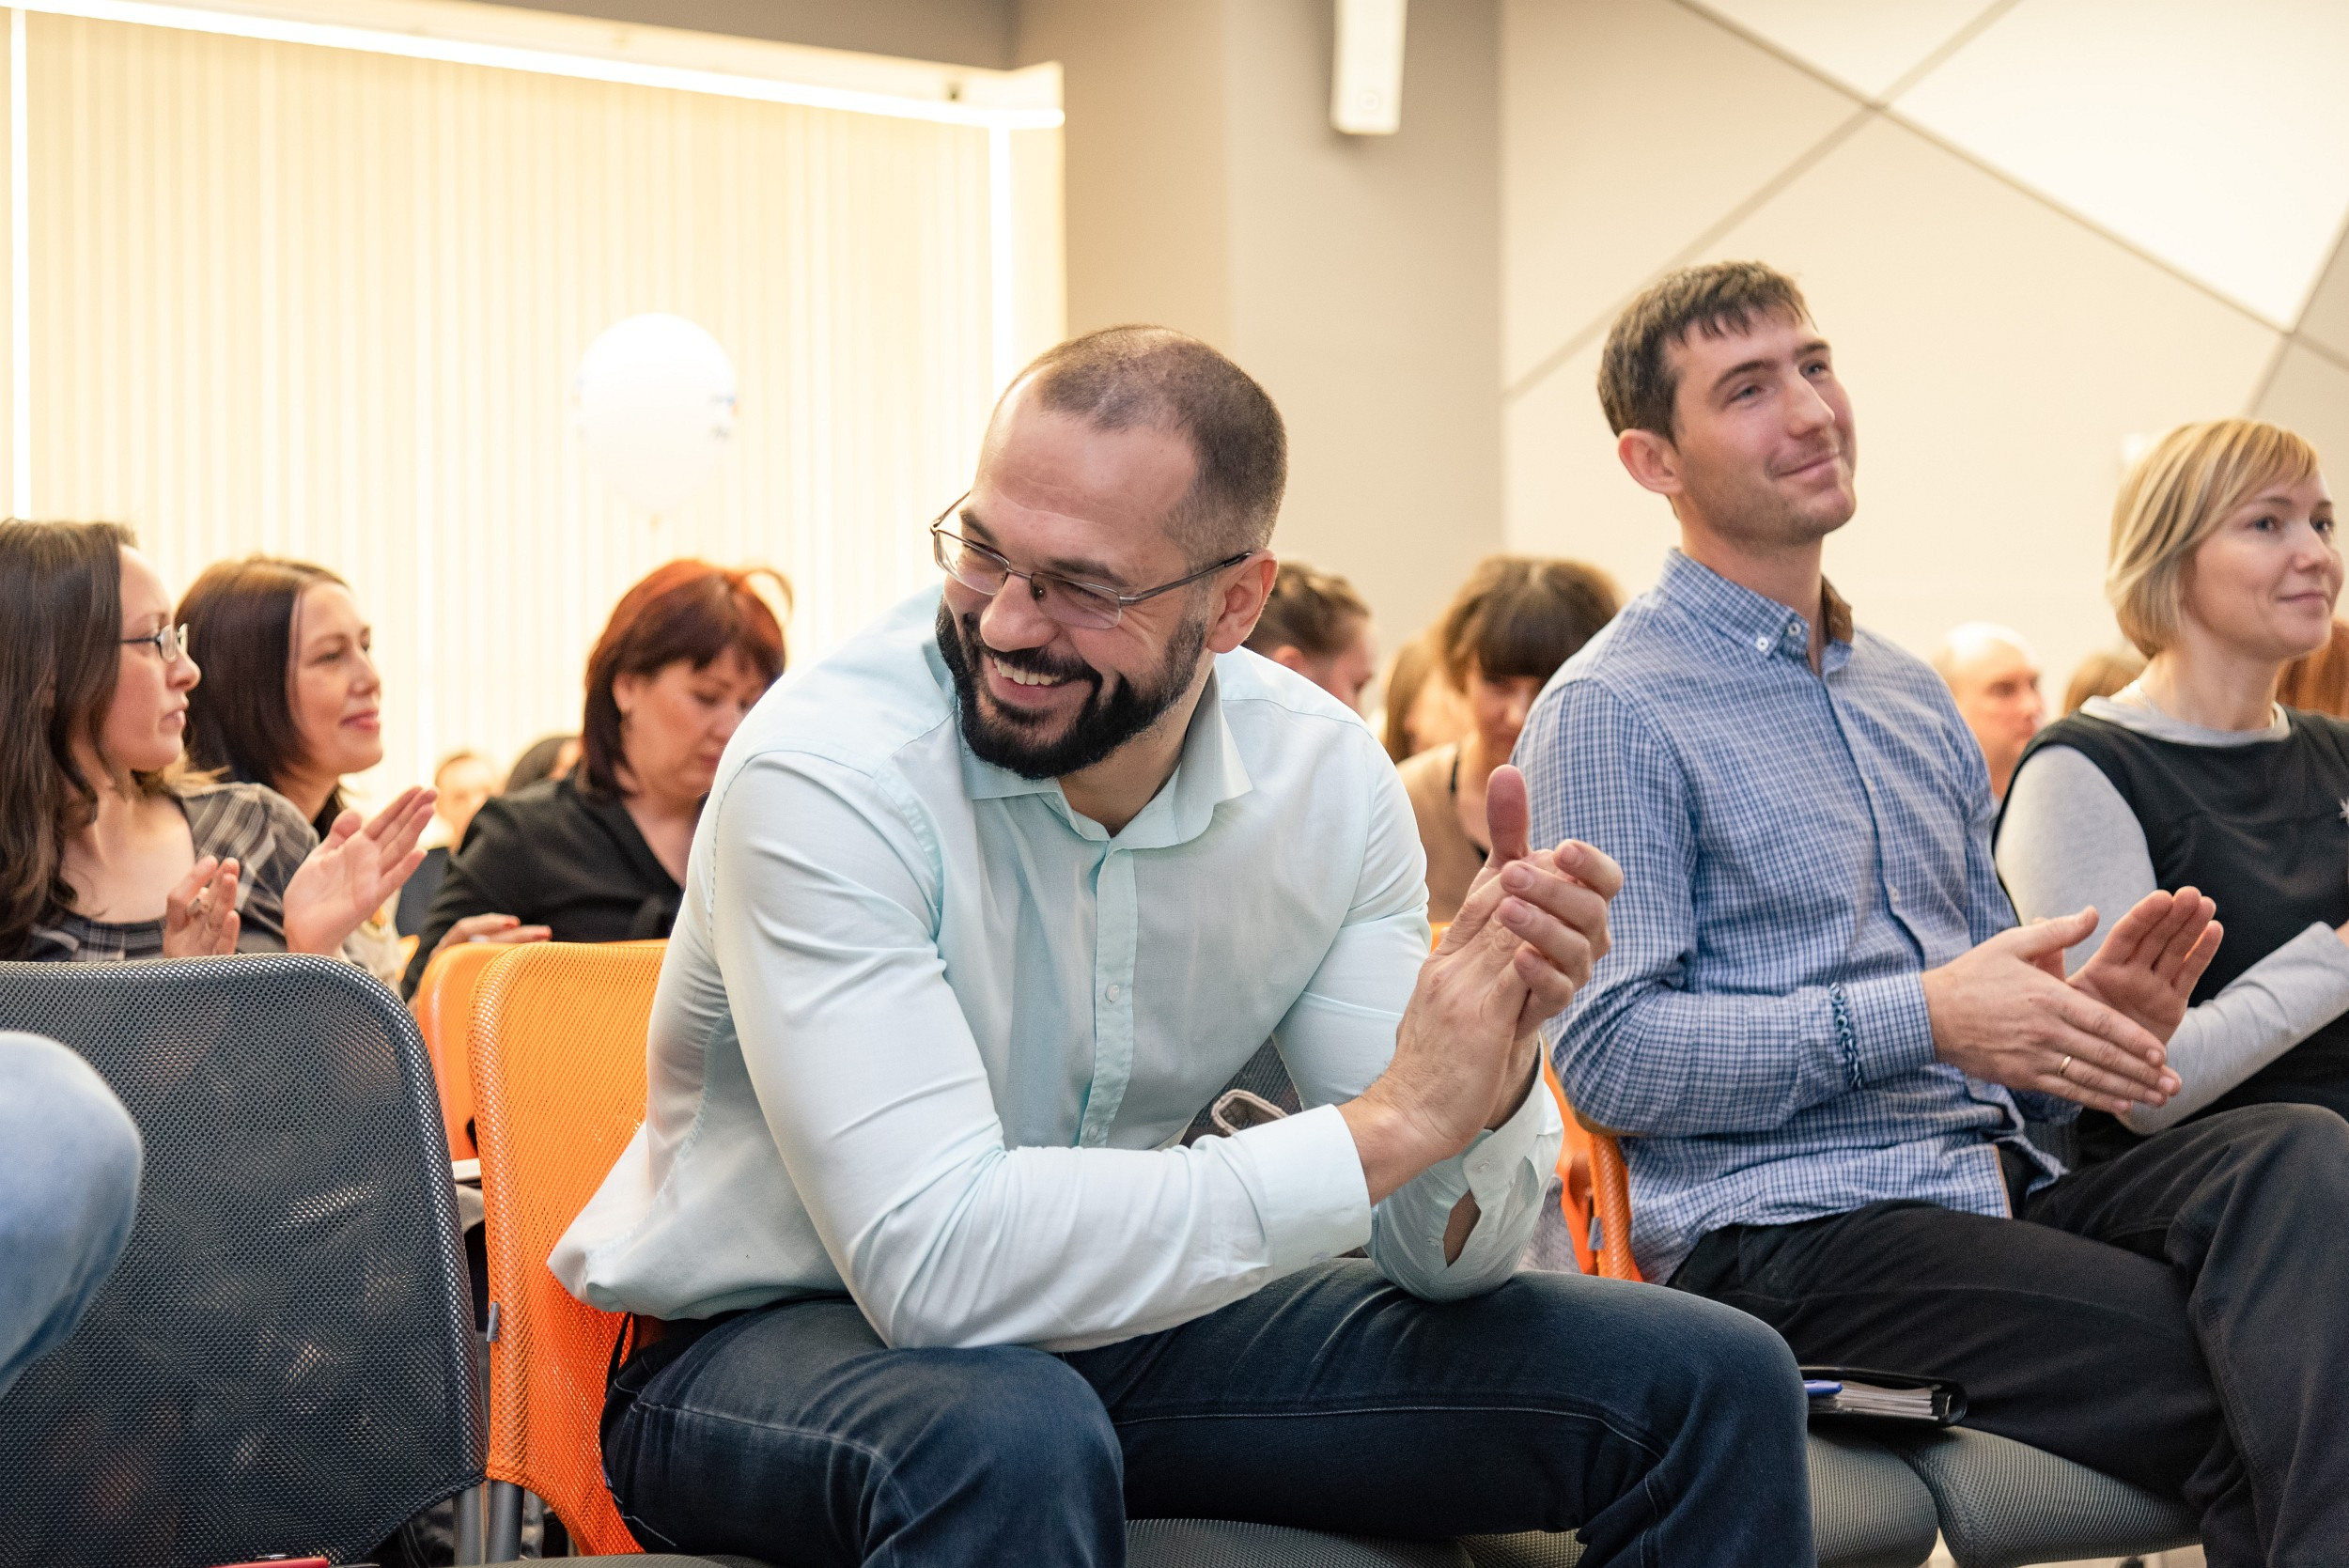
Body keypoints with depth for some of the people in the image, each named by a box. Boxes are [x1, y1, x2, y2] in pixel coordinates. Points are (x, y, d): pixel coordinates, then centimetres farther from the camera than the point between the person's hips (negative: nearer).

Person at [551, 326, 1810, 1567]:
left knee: (1708, 1387, -6)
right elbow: (933, 1260, -34)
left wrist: (1486, 1072, -29)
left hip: (1118, 1324, 5)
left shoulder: (1323, 775, -8)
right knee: (1010, 1442, -41)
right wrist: (1388, 1121, -32)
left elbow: (1439, 1258, -6)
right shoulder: (823, 775, -25)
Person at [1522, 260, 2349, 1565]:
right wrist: (1920, 1017, -19)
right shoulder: (1611, 711, -2)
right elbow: (1607, 1051, -12)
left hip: (1999, 1186, 7)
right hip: (1782, 1231, -7)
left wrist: (2086, 1017, 1)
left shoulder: (1913, 699, 22)